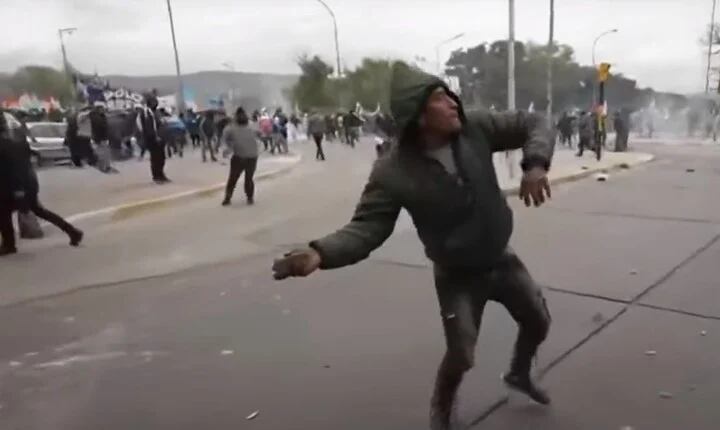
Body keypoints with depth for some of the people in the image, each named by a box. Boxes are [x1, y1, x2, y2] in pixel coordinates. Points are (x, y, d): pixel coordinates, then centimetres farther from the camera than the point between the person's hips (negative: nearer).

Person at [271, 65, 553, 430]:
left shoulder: (476, 128, -16)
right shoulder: (394, 172, -26)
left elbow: (532, 124, -7)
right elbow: (367, 226, -25)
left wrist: (535, 164, -28)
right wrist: (322, 252, -43)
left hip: (501, 260, 5)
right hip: (457, 276, -5)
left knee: (538, 323, 21)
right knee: (460, 356, -3)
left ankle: (519, 374, 55)